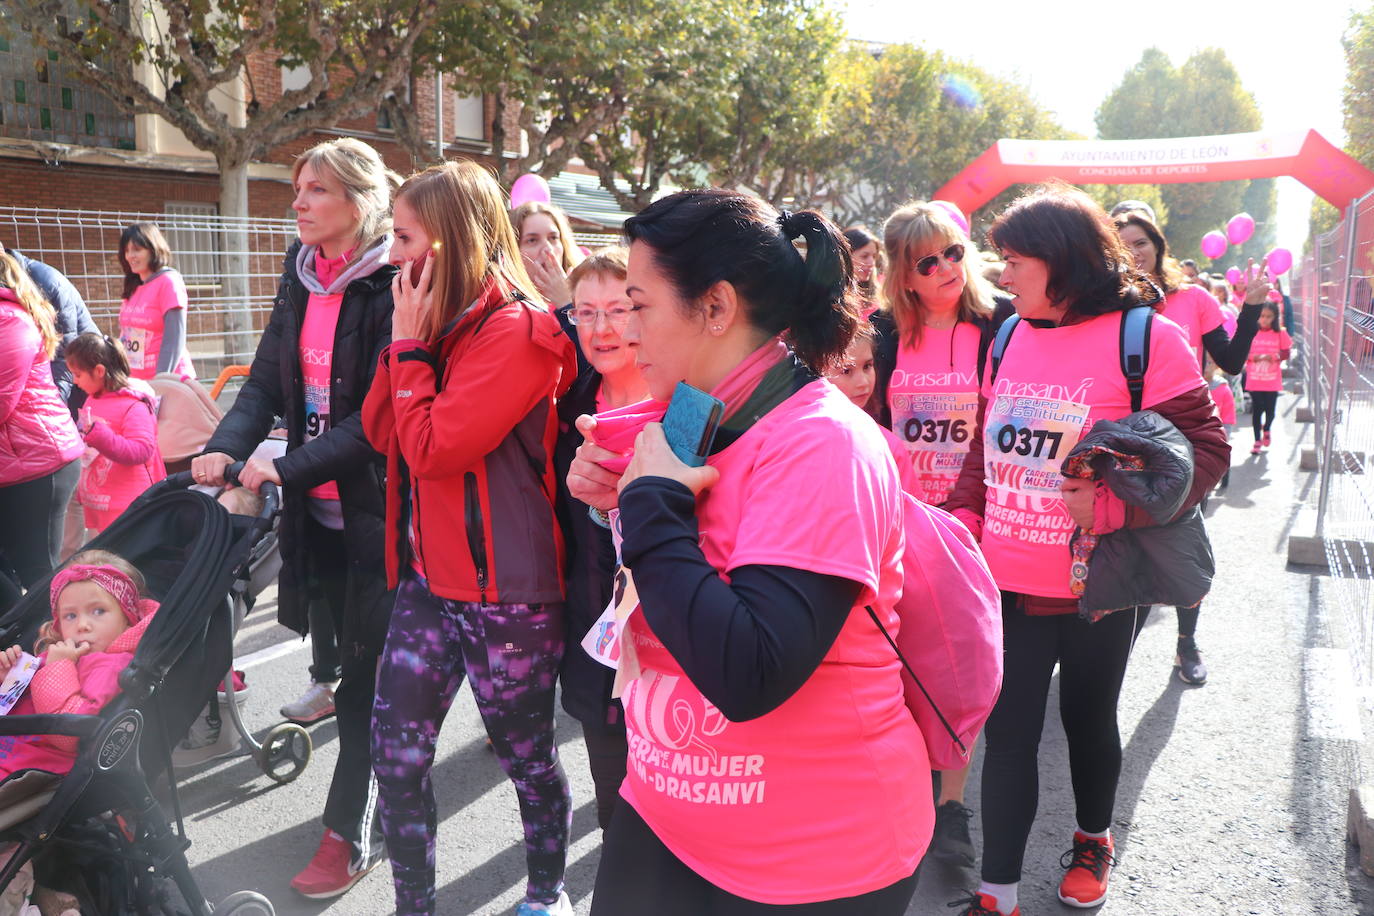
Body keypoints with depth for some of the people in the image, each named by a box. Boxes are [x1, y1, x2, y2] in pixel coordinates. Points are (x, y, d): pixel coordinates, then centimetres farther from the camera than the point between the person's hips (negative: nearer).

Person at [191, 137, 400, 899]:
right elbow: (268, 379, 6)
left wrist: (288, 467, -21)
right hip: (318, 497, 6)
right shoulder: (300, 275, 8)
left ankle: (351, 831, 14)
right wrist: (226, 446, -10)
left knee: (368, 667, 2)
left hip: (377, 502, -6)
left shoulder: (393, 285, -15)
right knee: (333, 632, 18)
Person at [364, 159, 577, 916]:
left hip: (506, 590, -7)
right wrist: (408, 340, -3)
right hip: (428, 579, 8)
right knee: (396, 752, 8)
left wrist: (411, 344, -12)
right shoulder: (440, 320, 11)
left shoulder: (518, 331, -16)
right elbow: (380, 432, 6)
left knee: (526, 756, 11)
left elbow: (430, 448, -21)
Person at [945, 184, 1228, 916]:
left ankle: (1093, 841, 44)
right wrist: (965, 518, 1)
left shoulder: (1144, 338, -11)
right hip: (1006, 582, 4)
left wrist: (1112, 507, -24)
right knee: (1007, 732, 5)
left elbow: (1204, 450, -12)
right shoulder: (1008, 339, 5)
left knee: (1088, 719, 17)